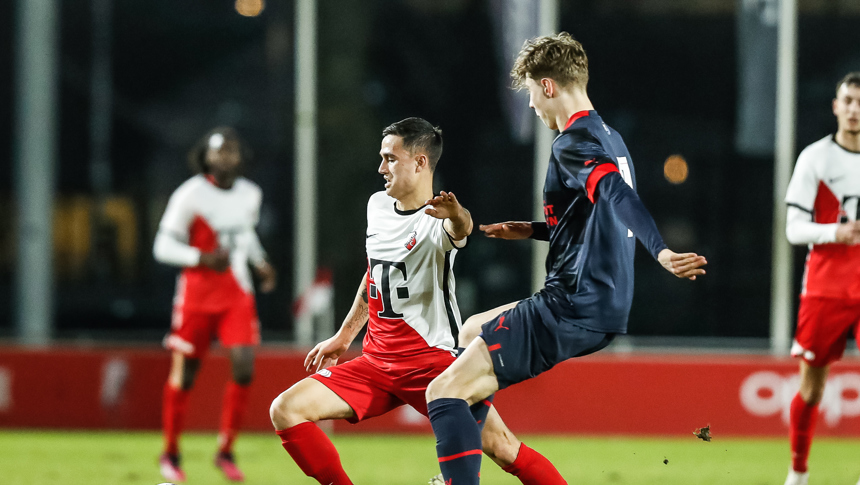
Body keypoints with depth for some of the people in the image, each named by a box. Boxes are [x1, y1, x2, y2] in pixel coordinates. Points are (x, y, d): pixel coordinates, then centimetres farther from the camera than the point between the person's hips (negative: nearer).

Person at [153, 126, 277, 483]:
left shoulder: (250, 194, 5)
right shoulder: (189, 196, -13)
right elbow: (164, 247, -12)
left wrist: (260, 263, 8)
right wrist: (204, 259, -25)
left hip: (237, 293, 4)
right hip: (197, 293, -4)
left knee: (244, 369, -10)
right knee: (184, 375, 3)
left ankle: (225, 451, 4)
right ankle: (170, 454, 20)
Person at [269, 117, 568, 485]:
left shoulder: (435, 220, -14)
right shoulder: (378, 206, 8)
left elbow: (459, 230, -40)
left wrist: (457, 217, -64)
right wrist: (343, 337, 31)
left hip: (433, 359, -7)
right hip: (376, 360, 7)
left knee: (503, 450, -17)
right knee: (285, 411, -7)